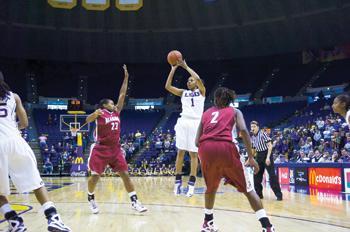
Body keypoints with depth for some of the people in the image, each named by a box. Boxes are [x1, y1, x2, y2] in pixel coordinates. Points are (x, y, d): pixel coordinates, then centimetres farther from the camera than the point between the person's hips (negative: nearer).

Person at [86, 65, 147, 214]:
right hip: (101, 150, -5)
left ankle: (134, 201, -1)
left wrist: (126, 77, 10)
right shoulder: (100, 114, -5)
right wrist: (95, 114, -44)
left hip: (115, 149, 5)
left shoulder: (116, 112, 11)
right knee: (95, 176, 1)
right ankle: (91, 199, 24)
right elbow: (87, 120, -22)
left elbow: (122, 94, 12)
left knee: (125, 174, -2)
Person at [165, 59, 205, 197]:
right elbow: (167, 86, 6)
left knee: (193, 153, -2)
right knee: (180, 152, 0)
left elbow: (198, 79, -10)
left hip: (196, 123, -3)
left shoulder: (201, 91, 10)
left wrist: (186, 66, -3)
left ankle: (191, 183, 1)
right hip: (183, 122, 3)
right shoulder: (183, 93, 18)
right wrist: (173, 69, 3)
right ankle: (178, 181, 7)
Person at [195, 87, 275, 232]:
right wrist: (251, 157, 4)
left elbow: (197, 141, 21)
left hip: (205, 149, 3)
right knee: (247, 189, 9)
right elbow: (243, 130, 2)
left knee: (211, 187, 29)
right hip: (225, 148, -2)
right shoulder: (234, 111, 23)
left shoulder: (206, 113, 29)